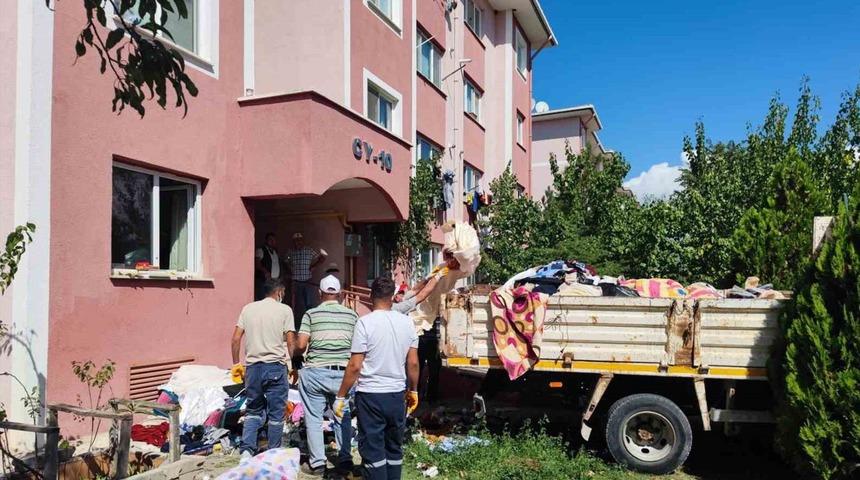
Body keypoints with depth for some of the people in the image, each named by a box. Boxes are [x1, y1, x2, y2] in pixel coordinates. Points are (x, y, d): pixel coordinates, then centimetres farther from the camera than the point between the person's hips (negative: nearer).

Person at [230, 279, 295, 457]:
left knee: (253, 410, 16)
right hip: (275, 366, -3)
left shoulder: (248, 308, 10)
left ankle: (247, 450, 3)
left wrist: (236, 364, 16)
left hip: (252, 366, 3)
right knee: (276, 413, 7)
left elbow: (235, 339, 7)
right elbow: (291, 342, -5)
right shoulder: (284, 310, 0)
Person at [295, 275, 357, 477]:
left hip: (315, 372, -2)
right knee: (343, 418, 13)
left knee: (314, 419, 9)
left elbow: (300, 345, -7)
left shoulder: (311, 314, -1)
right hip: (343, 372, 2)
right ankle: (345, 460, 19)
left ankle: (317, 463, 13)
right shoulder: (352, 315, 4)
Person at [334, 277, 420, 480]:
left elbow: (355, 366, -12)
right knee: (394, 448, 16)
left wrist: (340, 396, -3)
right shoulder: (407, 322, 1)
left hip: (370, 395, -4)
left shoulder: (365, 322, -10)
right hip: (397, 394, 4)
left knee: (373, 450, 4)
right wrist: (413, 390, 19)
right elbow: (413, 363, 5)